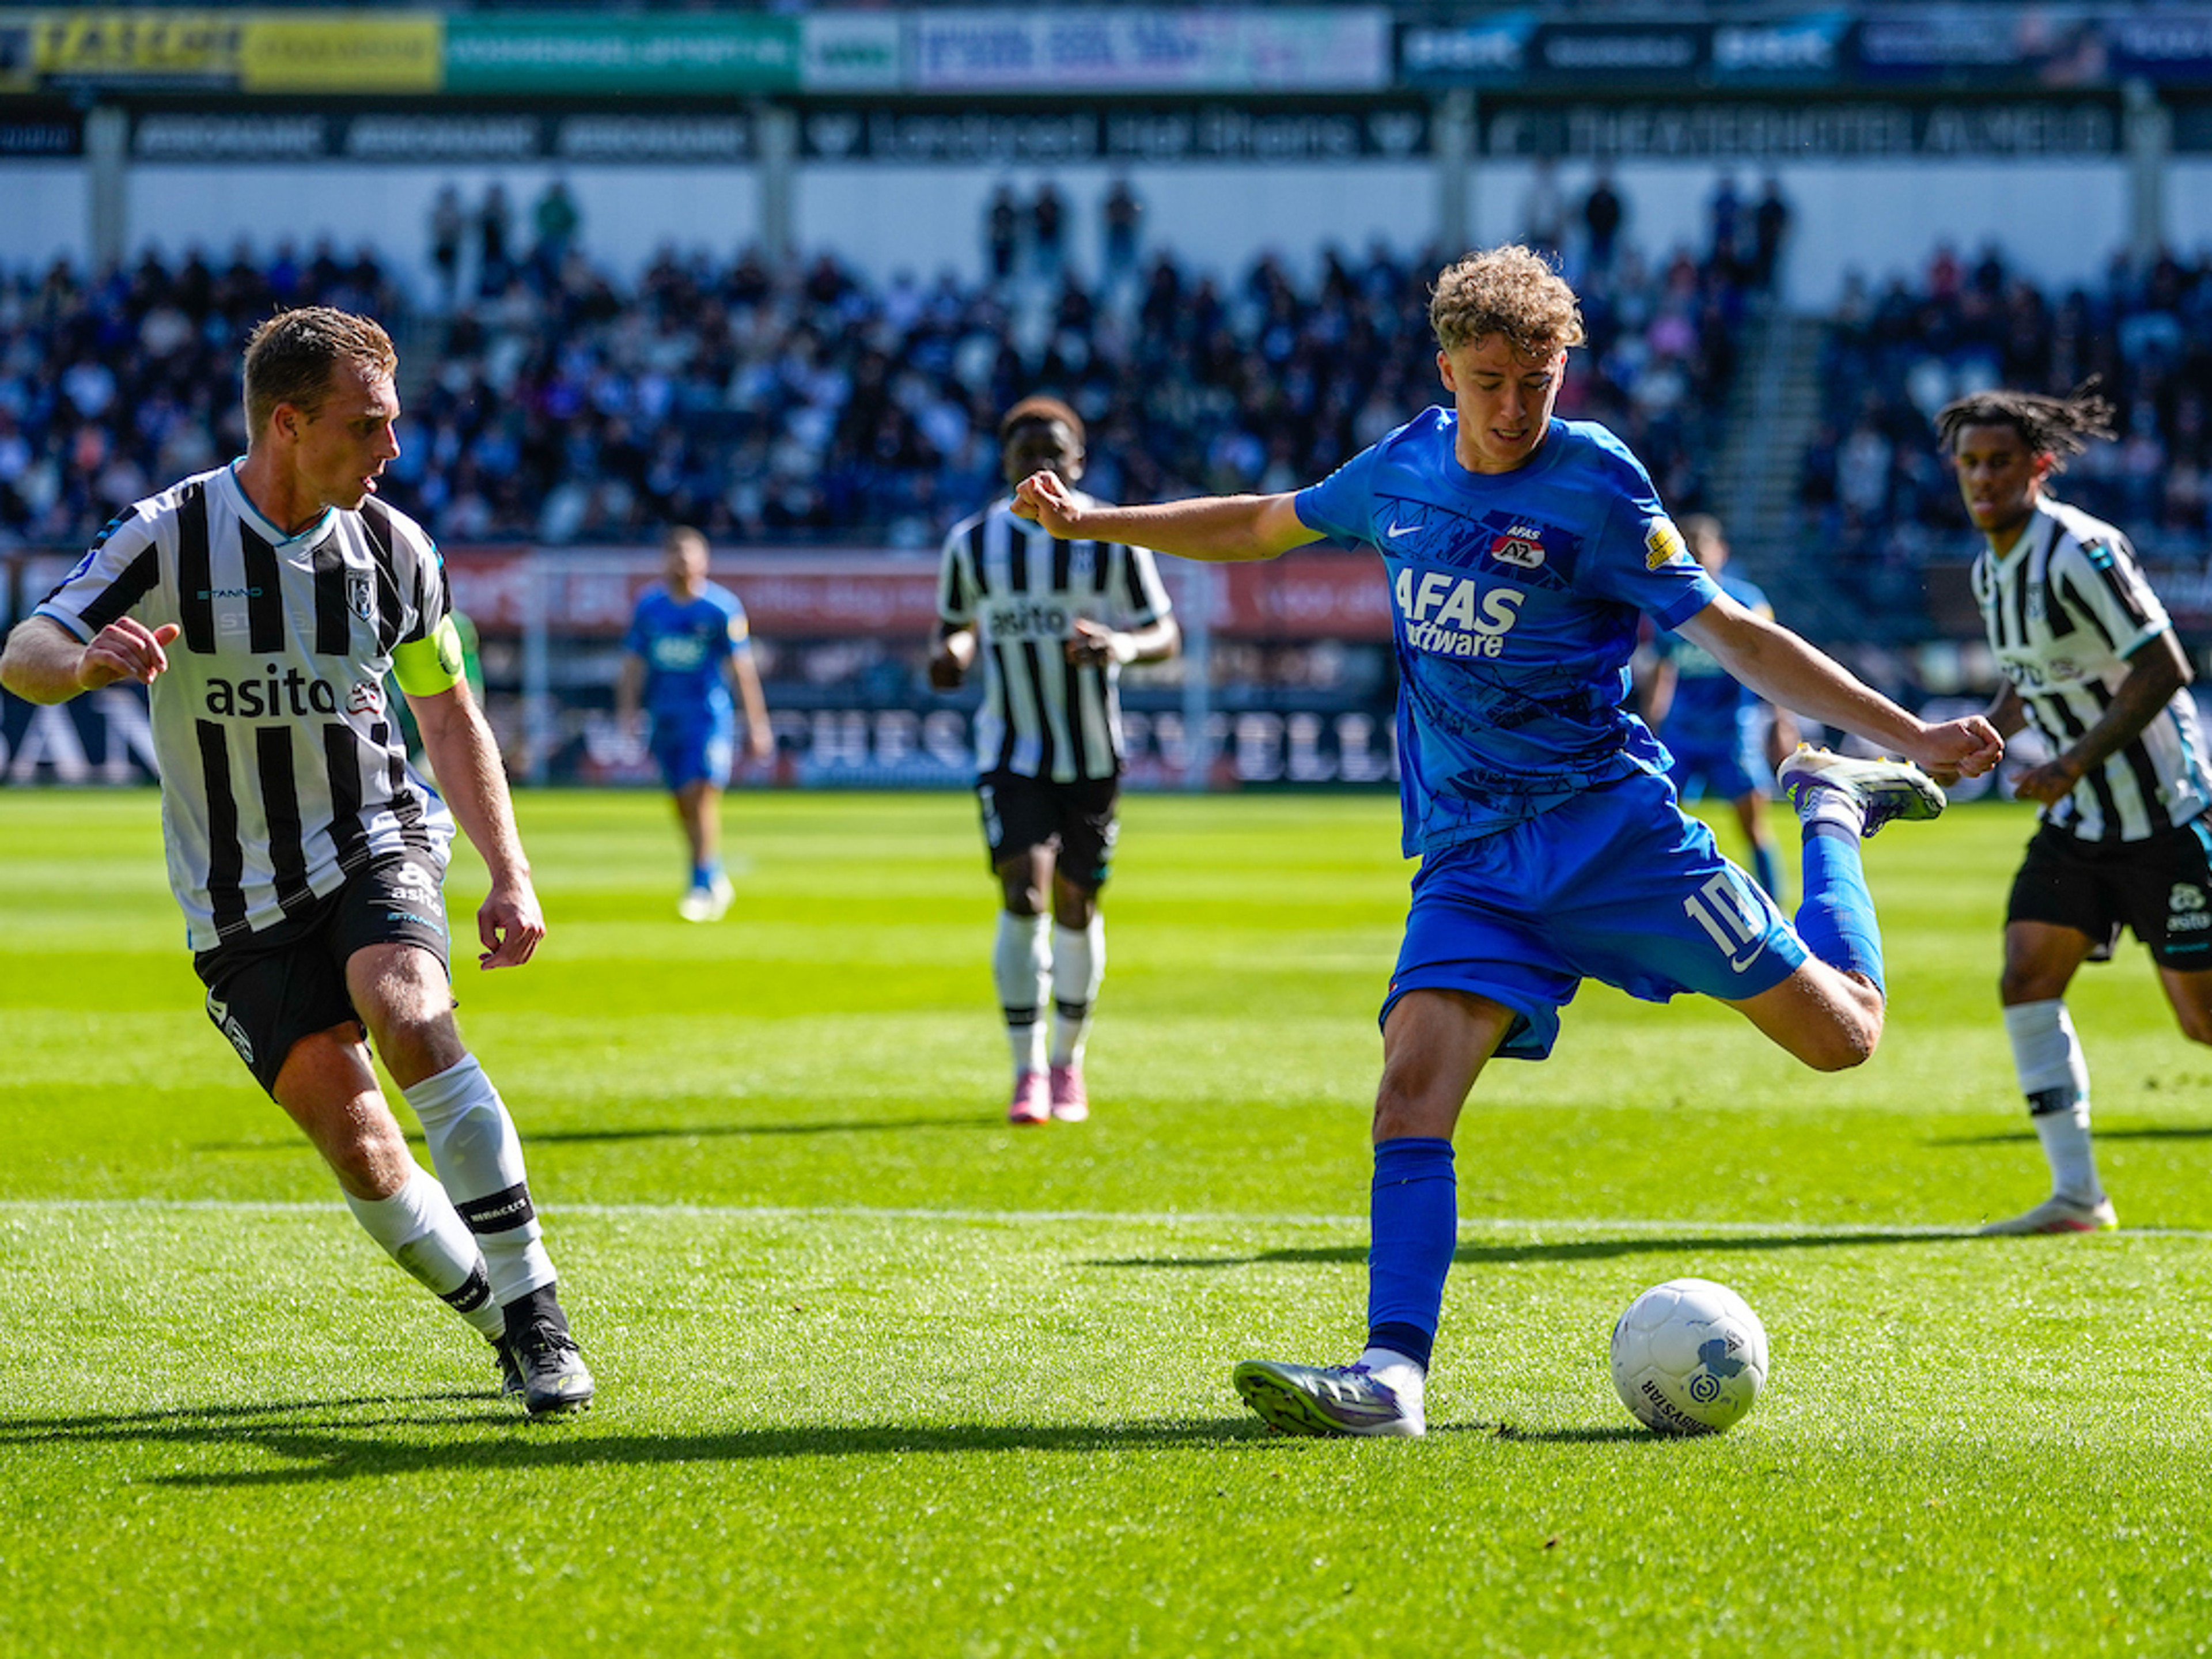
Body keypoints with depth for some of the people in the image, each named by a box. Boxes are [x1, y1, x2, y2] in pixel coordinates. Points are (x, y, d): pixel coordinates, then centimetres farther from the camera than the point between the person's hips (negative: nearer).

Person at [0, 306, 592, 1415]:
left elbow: (449, 716, 12)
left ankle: (534, 1311, -23)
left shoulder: (395, 551, -1)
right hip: (242, 903, -1)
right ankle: (506, 1329, 8)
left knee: (409, 1017, -30)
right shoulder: (168, 540, -11)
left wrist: (511, 878, 5)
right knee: (357, 1146, -12)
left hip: (377, 845, 1)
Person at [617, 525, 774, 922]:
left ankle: (703, 886, -15)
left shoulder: (722, 607, -5)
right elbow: (634, 661, 11)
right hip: (665, 717, 4)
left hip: (709, 713, -4)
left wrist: (757, 725, -2)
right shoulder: (649, 604, 6)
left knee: (702, 795, -17)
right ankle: (716, 879, 25)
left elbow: (743, 667, -2)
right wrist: (628, 708, -1)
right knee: (684, 803, 8)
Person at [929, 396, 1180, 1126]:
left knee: (1076, 904, 7)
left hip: (1093, 757, 0)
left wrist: (1121, 646, -25)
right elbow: (955, 627, 14)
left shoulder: (1112, 540, -4)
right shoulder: (973, 543, 1)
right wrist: (951, 651, -11)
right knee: (1024, 893, -16)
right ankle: (1027, 1073, -14)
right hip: (1011, 756, 0)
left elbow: (1165, 635, -2)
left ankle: (1067, 1064, 26)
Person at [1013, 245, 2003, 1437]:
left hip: (1606, 819, -3)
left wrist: (1911, 735, -14)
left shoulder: (1594, 489, -8)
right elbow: (1263, 526, 27)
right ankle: (1393, 1376, -24)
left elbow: (1738, 637, -6)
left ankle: (1832, 810, 26)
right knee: (1412, 1094, -19)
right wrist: (1097, 522, 27)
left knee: (1840, 1034, -1)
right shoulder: (1404, 467, 7)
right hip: (1469, 857, 3)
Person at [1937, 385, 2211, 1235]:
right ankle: (2076, 1194, -5)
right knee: (2027, 979, -7)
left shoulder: (2079, 551, -18)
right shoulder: (1991, 571, 9)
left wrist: (2073, 765, -24)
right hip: (2076, 818, 8)